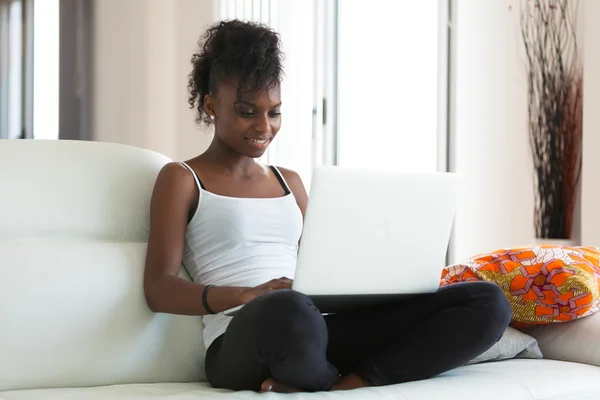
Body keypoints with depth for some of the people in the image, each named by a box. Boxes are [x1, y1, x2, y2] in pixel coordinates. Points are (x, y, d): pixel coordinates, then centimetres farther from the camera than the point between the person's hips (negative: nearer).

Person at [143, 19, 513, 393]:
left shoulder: (290, 181, 27)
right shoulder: (181, 179, 11)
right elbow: (159, 288, -1)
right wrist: (245, 295, -20)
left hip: (318, 330, 6)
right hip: (242, 344, -6)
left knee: (489, 303, -12)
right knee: (288, 310, -46)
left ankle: (350, 384, -24)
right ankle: (325, 383, -13)